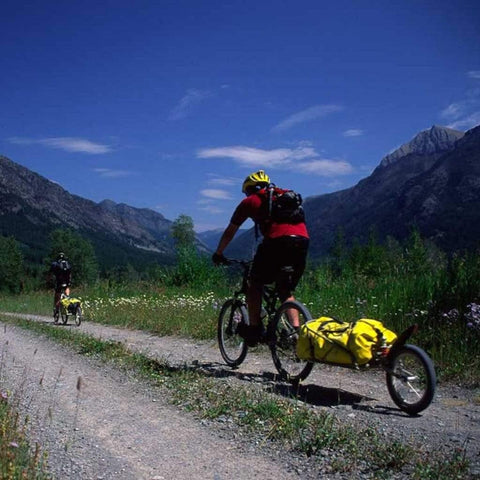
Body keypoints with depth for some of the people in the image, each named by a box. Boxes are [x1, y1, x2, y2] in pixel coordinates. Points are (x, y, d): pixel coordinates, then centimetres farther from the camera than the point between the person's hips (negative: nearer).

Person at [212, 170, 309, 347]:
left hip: (277, 240, -5)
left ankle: (255, 328, 9)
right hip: (302, 240, 5)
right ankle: (296, 328, 10)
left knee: (255, 284, 13)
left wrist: (218, 254, 39)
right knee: (285, 289, 20)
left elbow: (229, 232, 26)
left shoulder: (249, 201, 19)